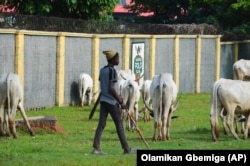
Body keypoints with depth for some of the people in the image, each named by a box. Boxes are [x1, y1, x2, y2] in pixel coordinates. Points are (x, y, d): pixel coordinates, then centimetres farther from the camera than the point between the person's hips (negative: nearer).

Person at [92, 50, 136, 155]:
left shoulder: (102, 70, 12)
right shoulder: (112, 71, -14)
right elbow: (111, 88, -21)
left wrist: (117, 97, 25)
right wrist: (121, 102, -16)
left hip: (103, 100, 7)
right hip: (111, 102, -7)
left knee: (101, 124, 4)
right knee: (119, 125, 1)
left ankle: (96, 148, -3)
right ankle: (126, 149, 6)